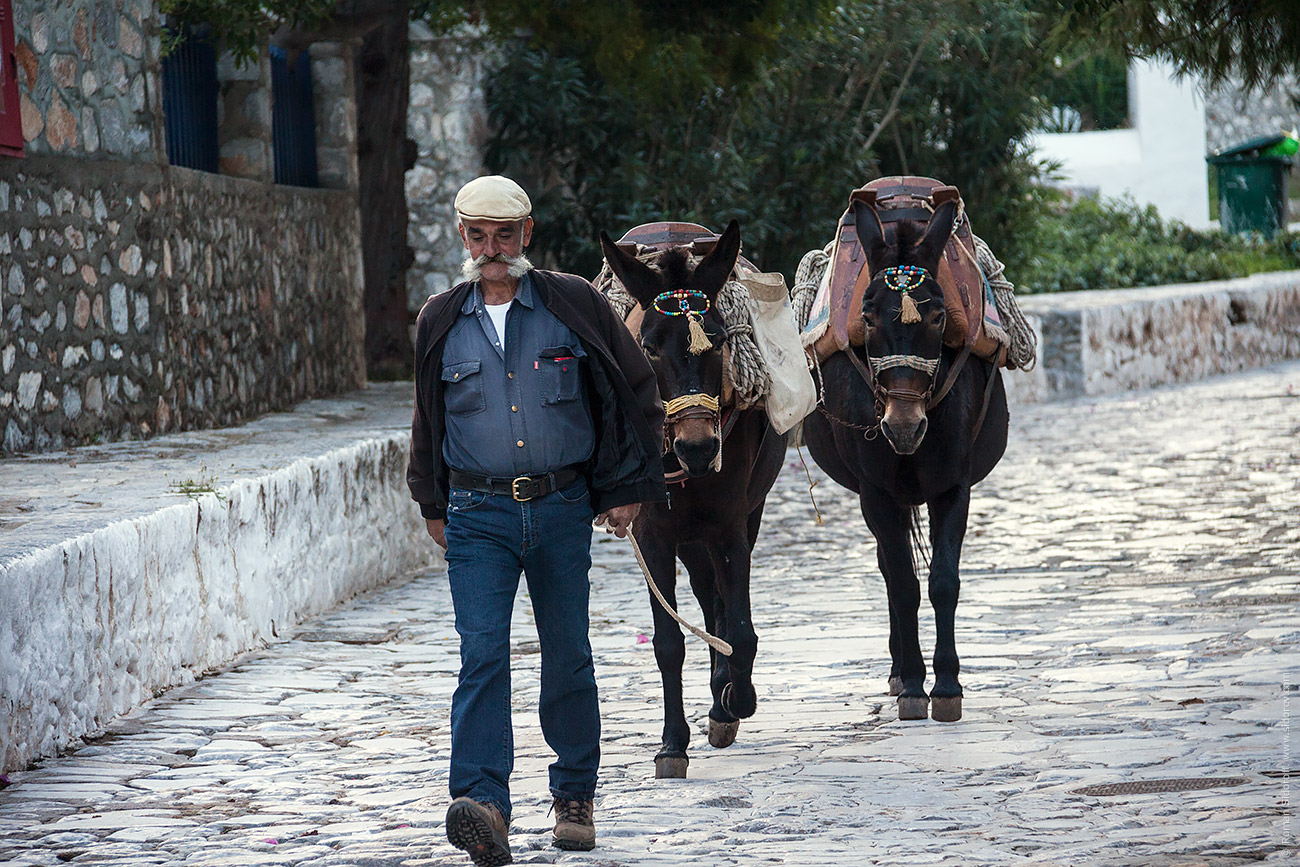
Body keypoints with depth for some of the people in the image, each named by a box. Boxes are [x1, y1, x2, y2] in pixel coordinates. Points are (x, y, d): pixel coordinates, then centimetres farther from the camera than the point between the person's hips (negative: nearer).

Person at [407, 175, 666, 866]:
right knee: (482, 654, -13)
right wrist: (432, 503, 22)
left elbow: (637, 393, 7)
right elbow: (427, 418, 22)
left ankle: (574, 796, 23)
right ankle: (483, 804, -23)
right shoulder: (441, 322, 7)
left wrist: (628, 489, 4)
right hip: (477, 516, 0)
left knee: (567, 657, 8)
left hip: (563, 510, 0)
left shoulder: (575, 305, 0)